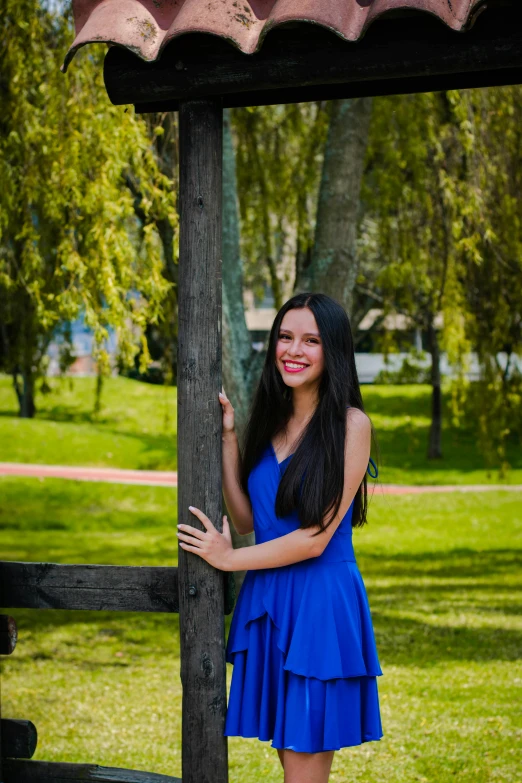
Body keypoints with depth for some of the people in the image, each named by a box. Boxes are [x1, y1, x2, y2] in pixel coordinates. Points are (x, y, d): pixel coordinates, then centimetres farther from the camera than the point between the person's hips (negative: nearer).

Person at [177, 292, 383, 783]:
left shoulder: (350, 424, -10)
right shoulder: (271, 420, 10)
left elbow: (315, 538, -13)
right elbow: (246, 519, 7)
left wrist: (229, 559, -5)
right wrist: (226, 437, 2)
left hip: (321, 603, -6)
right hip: (267, 601, 6)